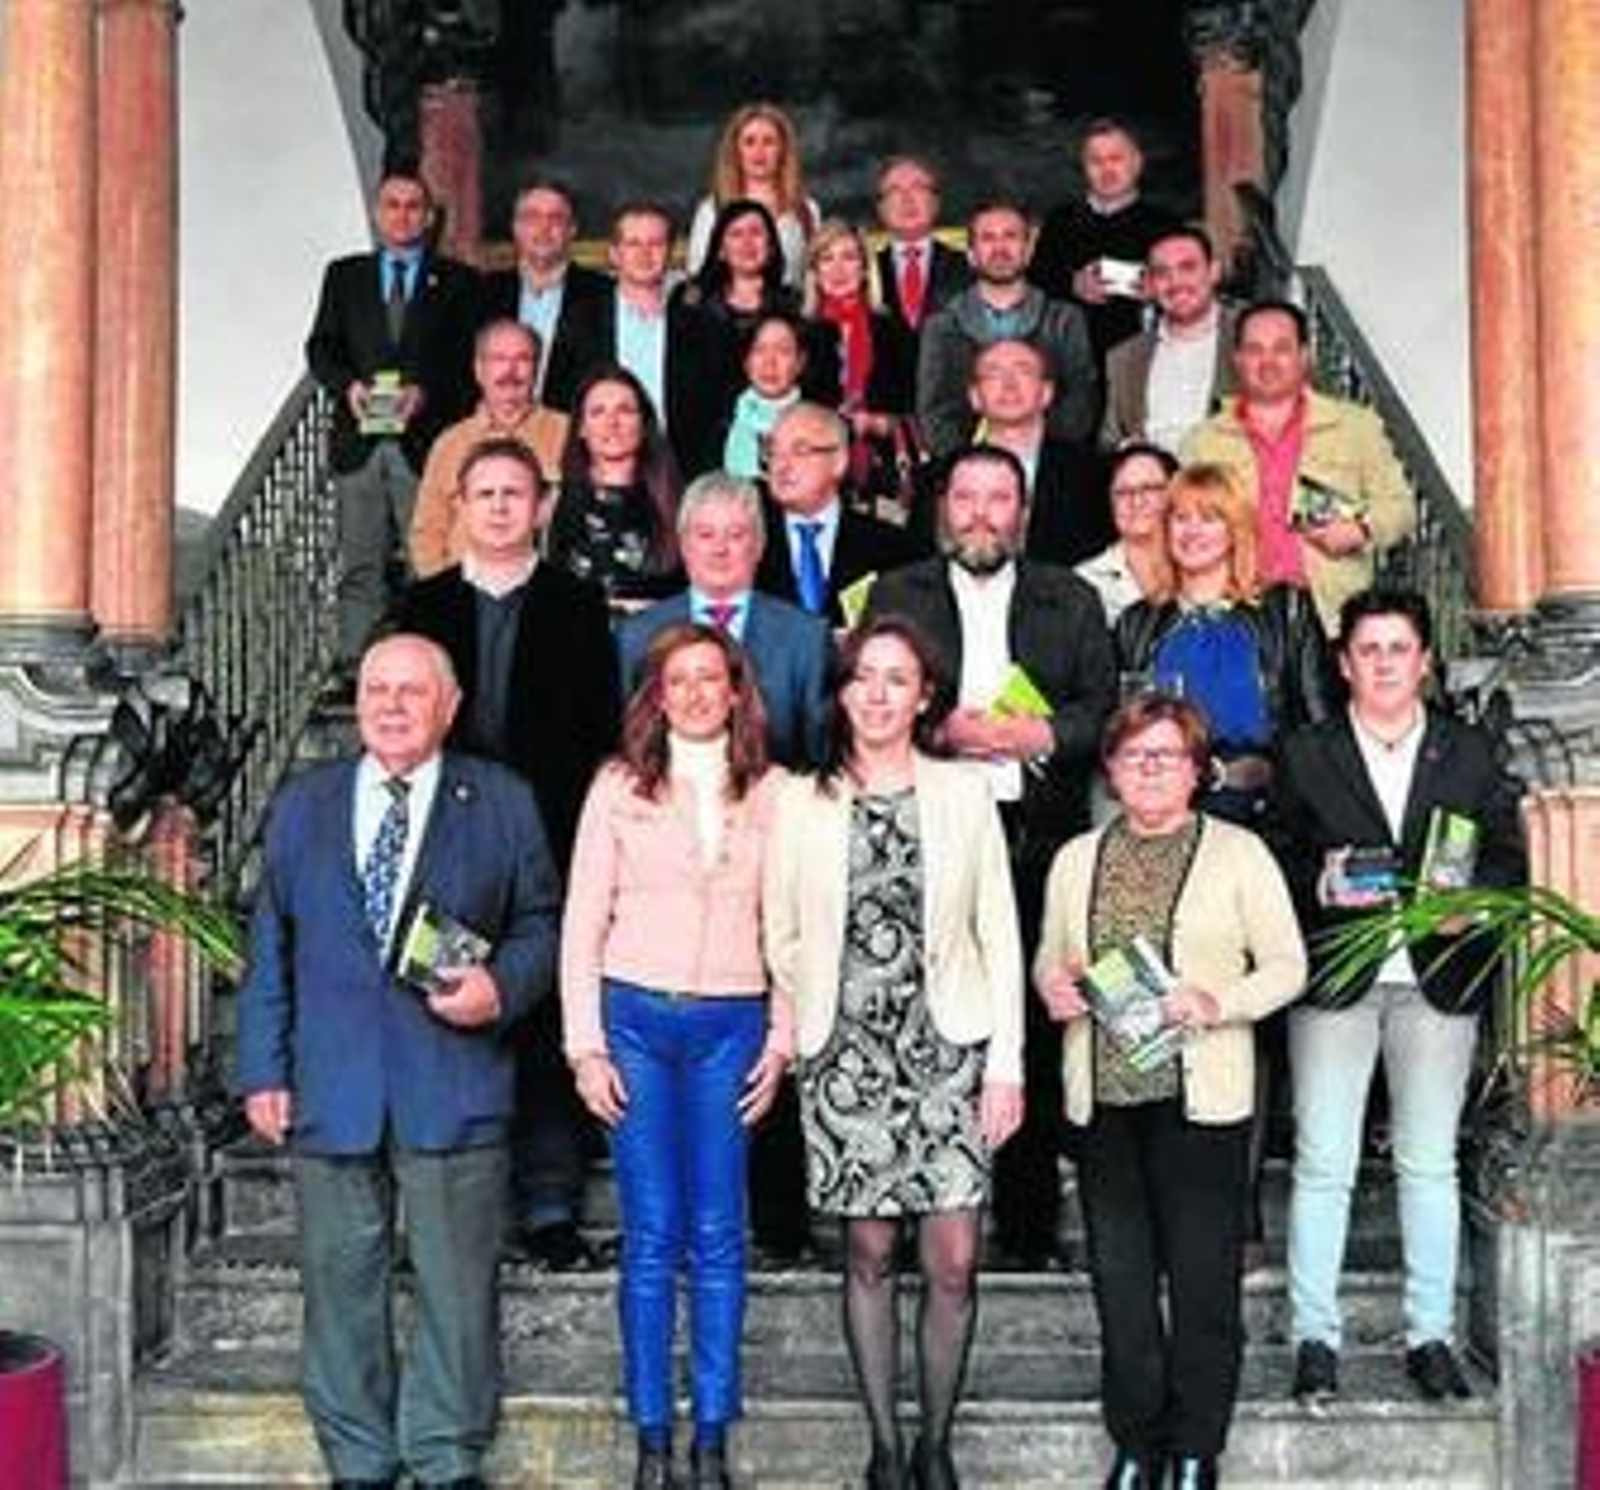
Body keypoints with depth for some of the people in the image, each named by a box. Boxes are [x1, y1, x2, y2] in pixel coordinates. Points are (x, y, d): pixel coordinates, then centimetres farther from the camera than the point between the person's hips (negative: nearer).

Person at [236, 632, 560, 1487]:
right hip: (330, 1089, 2)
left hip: (454, 1089, -2)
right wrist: (264, 1069, 3)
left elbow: (539, 924, 7)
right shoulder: (302, 805, 10)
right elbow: (270, 944, 9)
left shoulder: (502, 804, 5)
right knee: (341, 1285, 10)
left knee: (456, 1288, 4)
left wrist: (501, 987, -13)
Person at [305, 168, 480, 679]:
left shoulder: (456, 282, 10)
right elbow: (321, 348, 10)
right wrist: (347, 385, -10)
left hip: (428, 442, -2)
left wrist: (426, 392, -14)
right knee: (359, 566, 2)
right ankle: (353, 671, 4)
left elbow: (468, 359, 3)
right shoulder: (344, 275, 17)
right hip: (359, 442, 2)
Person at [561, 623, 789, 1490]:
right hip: (635, 1017, -1)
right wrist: (585, 1045, -2)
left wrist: (781, 1041, 2)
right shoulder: (618, 787, 4)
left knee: (718, 1236, 3)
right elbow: (582, 926, 3)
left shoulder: (770, 793, 6)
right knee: (651, 1236, 2)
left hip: (730, 1026, 1)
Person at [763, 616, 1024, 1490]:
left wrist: (1006, 1063, -1)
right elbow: (781, 936, 9)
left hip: (948, 1048, 0)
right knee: (868, 1254, 5)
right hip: (846, 1051, 0)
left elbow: (1000, 936, 3)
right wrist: (796, 1026, 1)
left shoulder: (964, 796, 4)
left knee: (953, 1262, -3)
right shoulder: (801, 803, 5)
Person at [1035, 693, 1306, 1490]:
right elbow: (1048, 955, 19)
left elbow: (1287, 965, 1)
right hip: (1102, 1097, 3)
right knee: (1120, 1282, 8)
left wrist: (1216, 1003, -15)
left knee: (1203, 1284, 2)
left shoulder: (1239, 853, 2)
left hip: (1202, 1097, -3)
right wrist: (1053, 986, -4)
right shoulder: (1077, 859, 12)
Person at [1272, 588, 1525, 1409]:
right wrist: (1322, 884, -15)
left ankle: (1430, 1336, 18)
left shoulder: (1471, 752, 10)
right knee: (1322, 1164, 0)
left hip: (1439, 978, 1)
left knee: (1429, 1164, 8)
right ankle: (1314, 1336, 9)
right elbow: (1277, 863, 4)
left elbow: (1508, 856, 8)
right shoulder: (1305, 754, 6)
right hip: (1334, 975, -1)